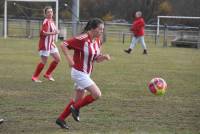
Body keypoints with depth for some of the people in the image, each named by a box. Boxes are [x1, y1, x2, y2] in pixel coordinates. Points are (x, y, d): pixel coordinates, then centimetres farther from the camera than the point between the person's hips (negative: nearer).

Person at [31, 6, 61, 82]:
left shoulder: (51, 21, 11)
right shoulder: (46, 22, -16)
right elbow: (42, 33, -26)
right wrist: (53, 33, -31)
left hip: (51, 44, 9)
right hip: (45, 44, -9)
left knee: (57, 59, 9)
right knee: (44, 61, -5)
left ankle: (47, 74, 21)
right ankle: (34, 77, 7)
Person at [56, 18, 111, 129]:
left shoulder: (98, 41, 4)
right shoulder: (82, 39, -21)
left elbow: (97, 59, 13)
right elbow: (64, 45, -17)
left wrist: (104, 57, -7)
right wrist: (70, 60, -23)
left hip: (86, 74, 9)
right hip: (79, 73, -9)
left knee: (78, 100, 14)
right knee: (97, 94, -14)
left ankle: (61, 119, 27)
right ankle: (76, 108, 4)